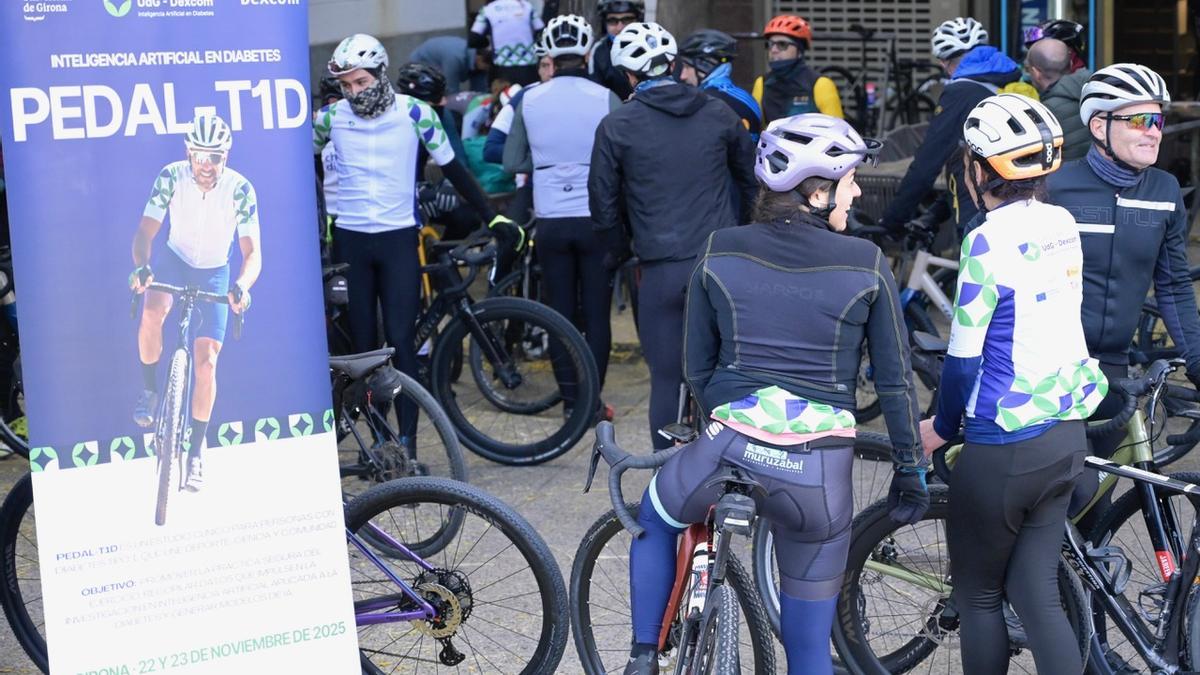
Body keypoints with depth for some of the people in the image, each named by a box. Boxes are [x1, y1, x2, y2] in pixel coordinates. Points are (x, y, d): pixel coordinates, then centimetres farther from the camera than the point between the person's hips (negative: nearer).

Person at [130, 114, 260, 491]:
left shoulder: (240, 189, -23)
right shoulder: (172, 177, -21)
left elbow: (252, 252, -24)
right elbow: (145, 232, -23)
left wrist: (241, 286, -45)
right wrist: (141, 266, -45)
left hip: (214, 273, 0)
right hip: (175, 259, 0)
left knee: (205, 361, -8)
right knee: (152, 313, -33)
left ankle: (196, 450, 8)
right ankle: (149, 391, -7)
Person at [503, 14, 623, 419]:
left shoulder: (530, 100, -1)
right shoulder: (605, 98, -9)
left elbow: (512, 162, 4)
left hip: (551, 222, 2)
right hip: (595, 218, -2)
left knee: (561, 313, 9)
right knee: (597, 314, 6)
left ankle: (571, 400, 11)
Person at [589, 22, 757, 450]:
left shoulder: (616, 126, -2)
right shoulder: (718, 114, 7)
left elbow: (603, 202, 3)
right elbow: (752, 179, 17)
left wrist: (618, 251, 19)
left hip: (662, 269, -2)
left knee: (668, 378, 5)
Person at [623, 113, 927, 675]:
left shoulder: (719, 253, 4)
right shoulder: (867, 265, 0)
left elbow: (696, 369, 11)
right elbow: (895, 381, 3)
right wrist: (910, 469, 15)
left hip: (728, 446, 1)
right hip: (820, 471, 0)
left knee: (655, 522, 35)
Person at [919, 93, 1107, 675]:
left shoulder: (989, 240, -18)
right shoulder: (1063, 226, 5)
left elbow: (964, 355, -15)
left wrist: (942, 426, 2)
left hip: (1004, 447, -7)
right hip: (1067, 434, 7)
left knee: (979, 597, 11)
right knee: (1037, 595, 12)